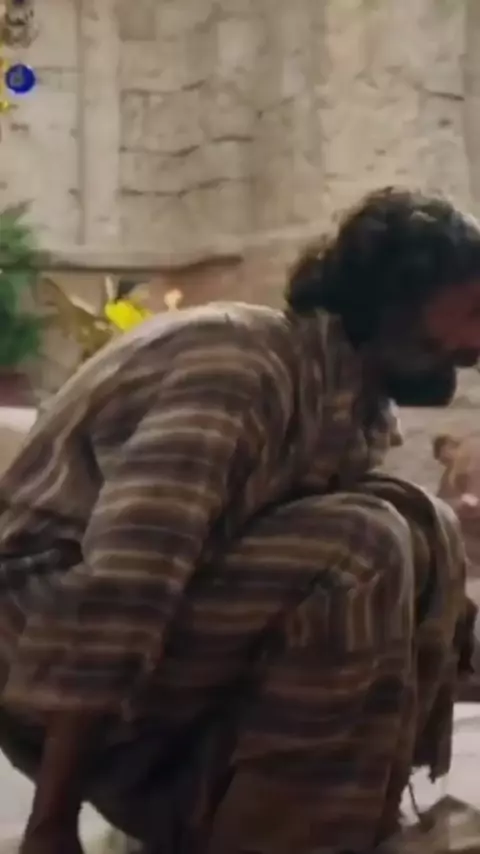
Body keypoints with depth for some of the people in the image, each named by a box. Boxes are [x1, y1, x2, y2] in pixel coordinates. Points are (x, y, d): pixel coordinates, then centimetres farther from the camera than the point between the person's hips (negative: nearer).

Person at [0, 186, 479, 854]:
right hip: (56, 639, -9)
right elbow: (118, 586, -31)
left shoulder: (350, 399, 6)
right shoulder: (245, 363, -23)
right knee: (360, 547, -25)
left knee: (425, 533, 2)